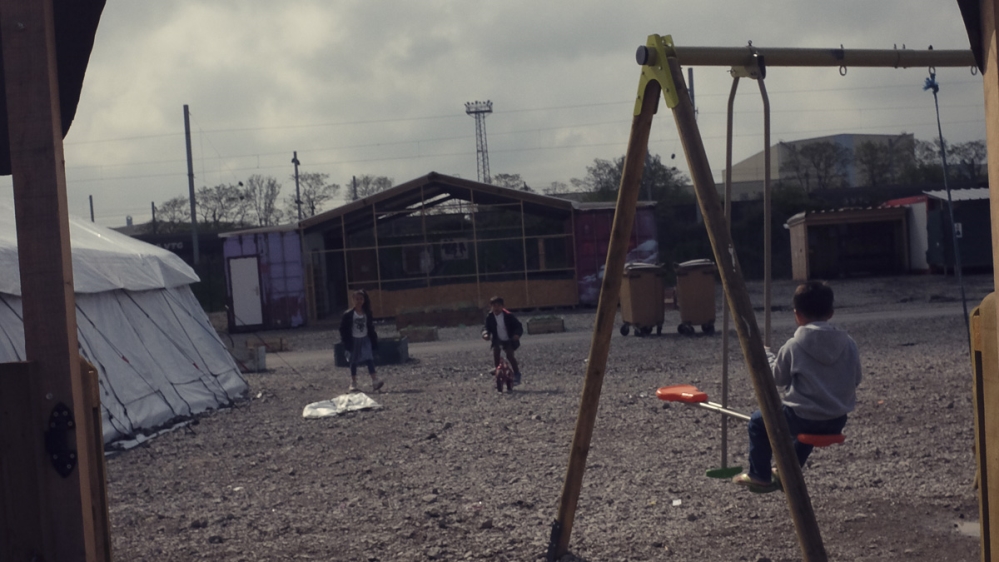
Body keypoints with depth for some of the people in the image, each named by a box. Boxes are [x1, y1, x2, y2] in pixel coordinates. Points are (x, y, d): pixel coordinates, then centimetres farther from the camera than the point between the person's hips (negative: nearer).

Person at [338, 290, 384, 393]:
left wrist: (374, 340, 8)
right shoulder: (348, 314, -9)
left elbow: (370, 327, 10)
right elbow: (343, 329, -6)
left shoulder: (367, 313, 2)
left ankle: (375, 381, -17)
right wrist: (346, 342, -10)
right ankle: (353, 384, 18)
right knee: (354, 362, 8)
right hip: (354, 340, -2)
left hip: (365, 339, 2)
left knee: (370, 359, -10)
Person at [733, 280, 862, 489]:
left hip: (804, 419, -5)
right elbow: (855, 380, 8)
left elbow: (778, 378, 1)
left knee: (758, 421, 18)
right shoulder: (848, 344, -2)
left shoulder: (794, 346, -12)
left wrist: (765, 355, 17)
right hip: (838, 422, 5)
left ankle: (759, 475, 22)